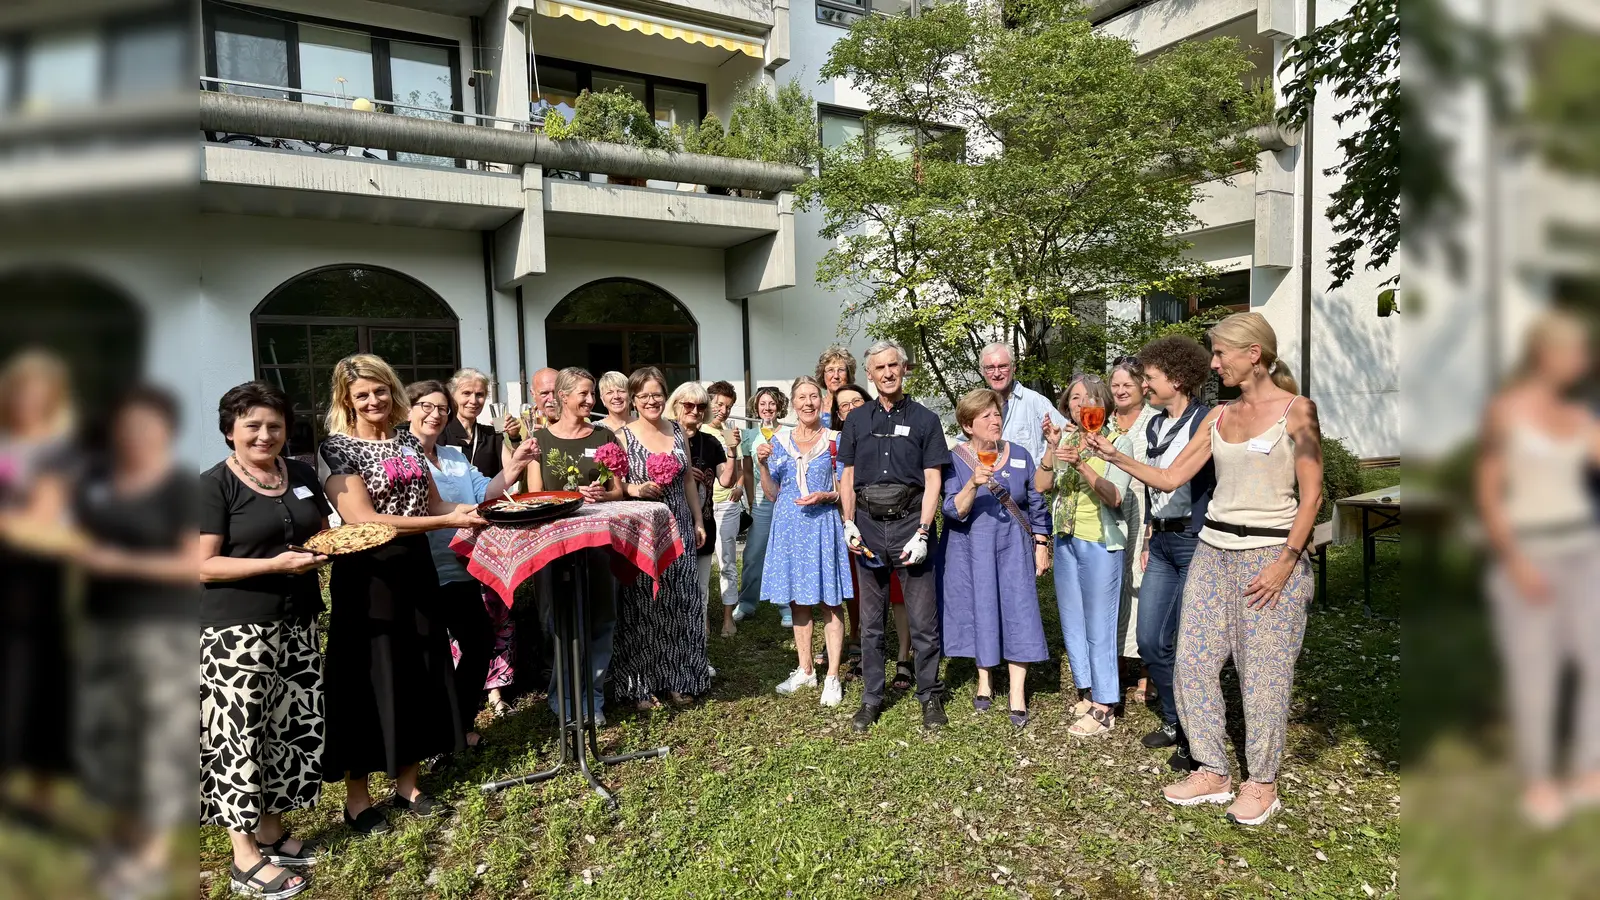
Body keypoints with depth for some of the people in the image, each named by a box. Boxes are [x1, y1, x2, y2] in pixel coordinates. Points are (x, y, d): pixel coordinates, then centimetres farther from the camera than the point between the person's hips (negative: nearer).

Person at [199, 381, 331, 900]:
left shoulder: (302, 475, 10)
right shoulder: (214, 485, -9)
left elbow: (323, 532, 20)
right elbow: (203, 566, -13)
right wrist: (276, 564, -24)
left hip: (296, 624, 6)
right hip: (237, 633, -6)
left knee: (296, 726, 11)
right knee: (241, 736, 0)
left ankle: (271, 830, 28)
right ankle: (245, 857, 12)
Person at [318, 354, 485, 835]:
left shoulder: (409, 442, 9)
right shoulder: (337, 449, -9)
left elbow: (432, 503, 15)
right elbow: (363, 520, -19)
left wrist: (469, 508, -5)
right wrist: (448, 521, -22)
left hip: (415, 571, 6)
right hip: (367, 577, -6)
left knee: (419, 674, 11)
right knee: (368, 680, 2)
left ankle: (407, 785, 26)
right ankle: (357, 798, 18)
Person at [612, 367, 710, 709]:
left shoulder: (678, 431, 8)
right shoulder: (623, 436, -5)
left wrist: (698, 521, 12)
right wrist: (636, 490, -24)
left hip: (678, 527, 4)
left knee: (680, 603, 7)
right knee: (642, 605, 1)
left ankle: (678, 679, 19)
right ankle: (641, 684, 12)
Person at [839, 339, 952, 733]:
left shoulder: (924, 419, 2)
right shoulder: (858, 419, 10)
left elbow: (933, 479, -2)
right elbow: (848, 475, 12)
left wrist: (922, 532, -10)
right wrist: (849, 523, 0)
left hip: (909, 523, -2)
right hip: (869, 525, 3)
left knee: (923, 619, 1)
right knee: (870, 621, 10)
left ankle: (930, 696, 17)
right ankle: (871, 698, 21)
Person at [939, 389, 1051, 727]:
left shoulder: (1019, 456, 1)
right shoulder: (955, 460, -7)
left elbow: (1037, 505, 8)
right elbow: (954, 512, -15)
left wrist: (1041, 546, 5)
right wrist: (974, 484, -31)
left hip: (1012, 547, 1)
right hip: (971, 549, -1)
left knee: (1017, 612, -2)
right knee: (980, 611, 8)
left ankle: (1017, 695, 5)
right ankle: (984, 681, 27)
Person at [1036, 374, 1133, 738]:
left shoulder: (1117, 442, -7)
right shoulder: (1065, 439, 7)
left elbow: (1114, 497, -17)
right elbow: (1041, 486, 0)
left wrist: (1081, 464, -27)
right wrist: (1051, 448, -12)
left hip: (1100, 541, -6)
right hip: (1066, 539, 6)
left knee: (1098, 623, -2)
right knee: (1072, 621, 14)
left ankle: (1104, 706, 9)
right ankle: (1087, 691, 30)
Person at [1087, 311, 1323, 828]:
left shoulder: (1297, 411, -4)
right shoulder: (1219, 417, 11)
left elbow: (1311, 494, -8)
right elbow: (1171, 477, 11)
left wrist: (1287, 561, -14)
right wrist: (1116, 458, 0)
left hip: (1271, 552, -6)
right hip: (1214, 550, 6)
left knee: (1264, 672, 0)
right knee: (1192, 660, 5)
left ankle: (1262, 783, 18)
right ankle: (1212, 772, 19)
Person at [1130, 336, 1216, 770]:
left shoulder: (1207, 422, -11)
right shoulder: (1155, 426, 13)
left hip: (1196, 543, -8)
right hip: (1161, 543, 8)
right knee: (1150, 640, 10)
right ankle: (1174, 720, 29)